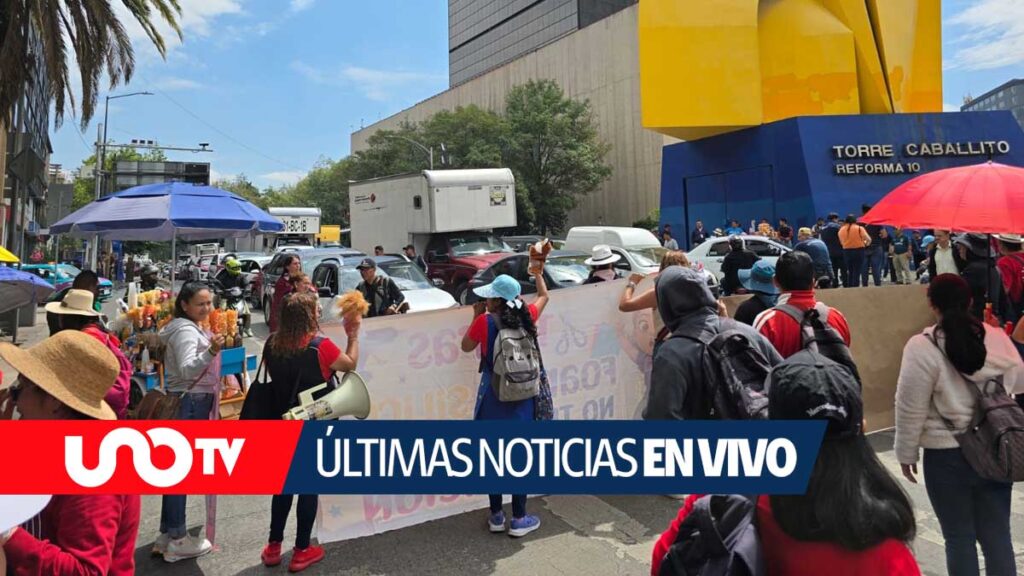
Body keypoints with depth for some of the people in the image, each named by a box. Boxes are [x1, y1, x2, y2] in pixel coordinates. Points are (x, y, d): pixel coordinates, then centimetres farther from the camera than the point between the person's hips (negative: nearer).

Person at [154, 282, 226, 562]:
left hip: (192, 403, 10)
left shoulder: (191, 327, 13)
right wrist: (211, 352, -46)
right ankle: (177, 540, 4)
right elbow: (186, 369, -32)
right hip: (189, 404, -10)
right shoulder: (185, 330, -18)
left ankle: (168, 534, 22)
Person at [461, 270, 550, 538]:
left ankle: (496, 516, 24)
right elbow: (543, 296, 18)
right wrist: (538, 273, 34)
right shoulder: (527, 316, -4)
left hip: (493, 399, -1)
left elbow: (466, 346, 6)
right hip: (521, 399, 2)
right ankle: (519, 519, 18)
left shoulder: (484, 322, -13)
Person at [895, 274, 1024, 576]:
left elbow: (911, 408, -12)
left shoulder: (922, 347, -16)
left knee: (959, 536, 9)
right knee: (997, 533, 15)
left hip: (948, 456, -4)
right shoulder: (999, 338, 0)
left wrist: (907, 453, -1)